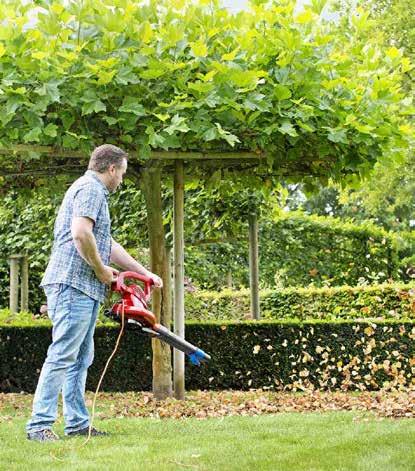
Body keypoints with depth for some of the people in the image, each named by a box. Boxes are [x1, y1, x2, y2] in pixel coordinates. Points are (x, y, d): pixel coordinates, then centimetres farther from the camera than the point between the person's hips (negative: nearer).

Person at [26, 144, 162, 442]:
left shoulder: (95, 193, 26)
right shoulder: (90, 189, -7)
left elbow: (109, 246, 30)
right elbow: (80, 233, -23)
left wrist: (146, 273, 31)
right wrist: (102, 270, -11)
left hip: (85, 290, 11)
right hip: (73, 283, -11)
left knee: (81, 359, 10)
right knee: (62, 355, -12)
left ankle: (78, 423, 13)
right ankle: (39, 424, -12)